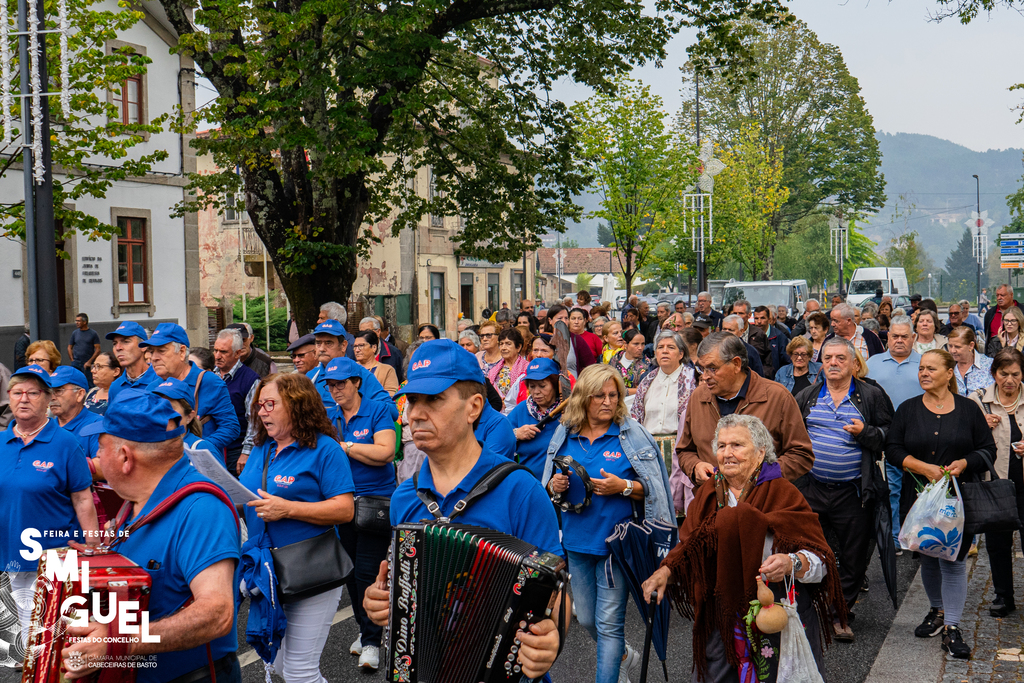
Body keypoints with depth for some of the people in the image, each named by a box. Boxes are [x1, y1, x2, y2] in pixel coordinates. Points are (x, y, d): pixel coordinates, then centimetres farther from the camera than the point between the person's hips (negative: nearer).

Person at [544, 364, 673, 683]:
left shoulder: (632, 435, -7)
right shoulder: (565, 435, 4)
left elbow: (652, 489, -5)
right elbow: (548, 486, 13)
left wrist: (623, 487, -22)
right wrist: (554, 486, -9)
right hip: (576, 540, 5)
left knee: (609, 622, -3)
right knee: (586, 620, 18)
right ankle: (624, 655, 45)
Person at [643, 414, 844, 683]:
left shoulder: (783, 494, -8)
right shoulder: (708, 496, 8)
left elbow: (821, 560, -13)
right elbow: (688, 549, 18)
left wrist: (792, 564, -33)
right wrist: (666, 571, -1)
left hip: (779, 619, -4)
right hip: (722, 619, 4)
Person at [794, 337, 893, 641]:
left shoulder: (872, 396, 1)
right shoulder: (807, 397, 9)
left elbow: (889, 438, 1)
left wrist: (865, 433, -16)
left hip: (854, 493, -2)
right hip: (811, 489, 2)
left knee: (853, 559, 6)